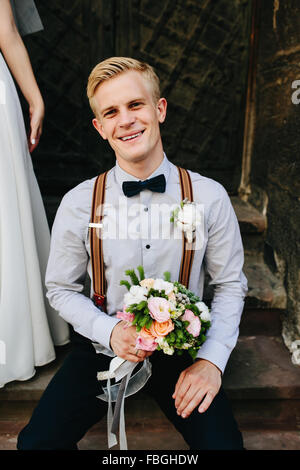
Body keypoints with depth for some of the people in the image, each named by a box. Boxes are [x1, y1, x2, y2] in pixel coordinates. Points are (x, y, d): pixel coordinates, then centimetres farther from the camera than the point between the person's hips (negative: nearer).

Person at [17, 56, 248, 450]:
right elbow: (61, 289, 0)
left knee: (223, 442, -20)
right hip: (104, 347, 1)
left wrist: (213, 358, -14)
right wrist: (109, 331, -16)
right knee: (36, 442, -14)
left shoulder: (210, 197, -11)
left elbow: (231, 285, -2)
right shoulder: (77, 204, -10)